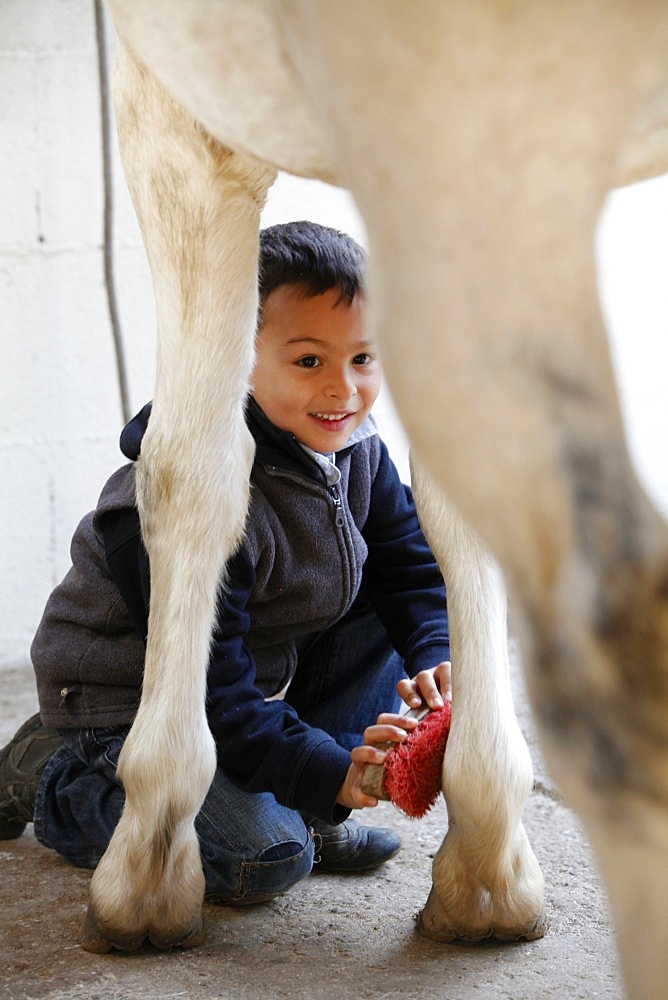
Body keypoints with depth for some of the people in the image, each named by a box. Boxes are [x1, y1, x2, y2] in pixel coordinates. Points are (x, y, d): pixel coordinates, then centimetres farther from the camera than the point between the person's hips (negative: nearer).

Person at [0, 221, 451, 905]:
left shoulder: (356, 449, -6)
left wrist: (435, 661, -20)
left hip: (263, 676, 8)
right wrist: (329, 773, -37)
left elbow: (411, 567, 2)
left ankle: (303, 812, 0)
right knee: (264, 857, -25)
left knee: (392, 616, -4)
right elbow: (208, 689, -31)